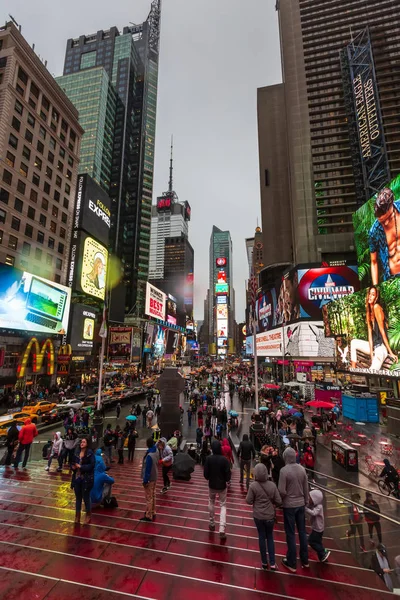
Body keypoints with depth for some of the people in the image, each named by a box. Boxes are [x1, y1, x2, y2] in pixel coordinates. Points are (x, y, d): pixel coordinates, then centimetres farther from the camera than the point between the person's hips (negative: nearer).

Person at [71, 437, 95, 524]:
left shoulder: (90, 453, -13)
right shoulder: (76, 453, 2)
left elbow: (92, 465, -18)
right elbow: (72, 463, 12)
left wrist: (81, 466, -20)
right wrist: (73, 467, -10)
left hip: (86, 479, -4)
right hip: (77, 478, 5)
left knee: (86, 498, 7)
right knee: (78, 498, 17)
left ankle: (88, 515, 28)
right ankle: (77, 516, 34)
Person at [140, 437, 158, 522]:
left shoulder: (149, 456, -30)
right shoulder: (156, 451, -7)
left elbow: (147, 469, -24)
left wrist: (145, 480, -16)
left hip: (149, 478, -8)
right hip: (154, 477, 8)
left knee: (149, 497, 6)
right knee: (153, 495, 21)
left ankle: (149, 516, 18)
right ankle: (152, 512, 35)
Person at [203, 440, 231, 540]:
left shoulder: (208, 459, -17)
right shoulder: (224, 459, -21)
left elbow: (205, 473, -9)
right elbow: (228, 474, -15)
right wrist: (226, 480, 6)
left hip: (212, 485, 2)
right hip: (222, 486, -2)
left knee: (211, 503, 25)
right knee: (223, 505, 13)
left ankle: (212, 523, 36)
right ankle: (222, 529, 4)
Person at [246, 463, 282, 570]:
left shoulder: (253, 486, -21)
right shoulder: (272, 485, -16)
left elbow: (248, 501, -14)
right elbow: (279, 501, -10)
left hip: (258, 516, -1)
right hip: (270, 516, 1)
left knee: (262, 537, 17)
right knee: (270, 538, 20)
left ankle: (264, 562, 30)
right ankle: (272, 563, 22)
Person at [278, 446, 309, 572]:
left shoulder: (284, 470, -23)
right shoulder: (302, 468, -7)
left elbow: (282, 491, -22)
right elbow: (306, 488, 3)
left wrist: (280, 500, -1)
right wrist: (306, 501, 18)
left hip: (289, 505, -5)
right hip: (301, 504, 5)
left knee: (290, 534, 11)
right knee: (302, 531, 21)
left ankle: (291, 563, 24)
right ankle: (305, 560, 36)